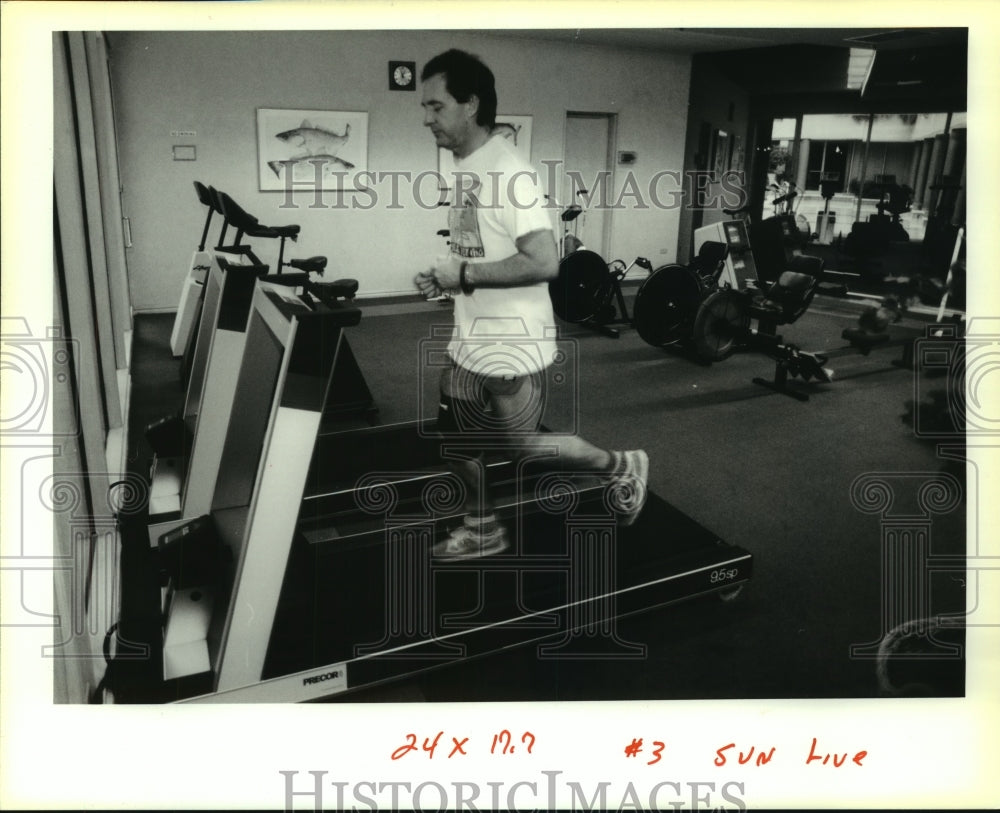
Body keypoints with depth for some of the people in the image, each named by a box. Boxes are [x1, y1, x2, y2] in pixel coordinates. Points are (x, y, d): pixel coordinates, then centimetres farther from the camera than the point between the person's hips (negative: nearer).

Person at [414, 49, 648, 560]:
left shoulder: (507, 171, -21)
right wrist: (442, 277, 4)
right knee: (457, 436, 15)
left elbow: (543, 264, -29)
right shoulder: (464, 168, 8)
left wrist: (463, 275, -23)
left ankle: (622, 467, 26)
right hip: (470, 338, 9)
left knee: (524, 448, 5)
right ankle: (482, 530, 35)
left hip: (512, 346, -9)